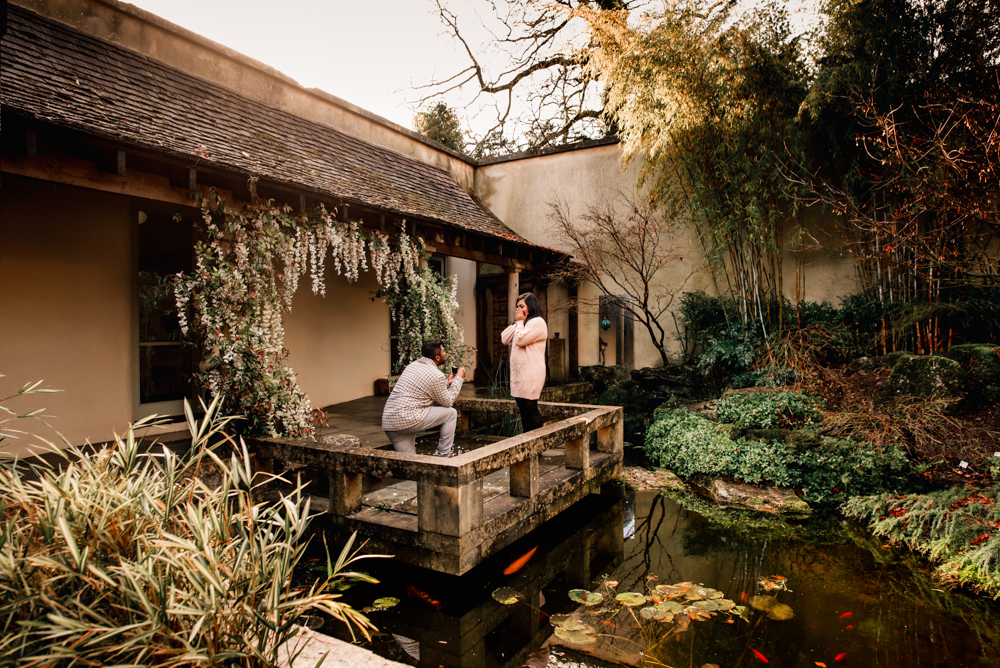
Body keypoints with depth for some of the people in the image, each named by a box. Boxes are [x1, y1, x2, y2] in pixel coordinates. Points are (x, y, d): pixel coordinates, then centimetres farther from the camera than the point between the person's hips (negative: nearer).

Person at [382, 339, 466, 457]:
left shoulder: (413, 365, 17)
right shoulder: (436, 375, -10)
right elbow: (447, 402, 5)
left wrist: (448, 383, 30)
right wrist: (459, 378, 12)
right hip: (406, 420, -8)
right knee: (451, 413, 7)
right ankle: (443, 456, 11)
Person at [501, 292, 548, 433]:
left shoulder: (537, 322, -8)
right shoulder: (522, 324, 20)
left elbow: (520, 339, -19)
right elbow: (504, 338, 12)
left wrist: (520, 321, -5)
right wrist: (517, 322, 5)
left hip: (530, 376, -9)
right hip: (518, 373, 9)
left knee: (530, 410, -6)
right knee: (524, 411, 11)